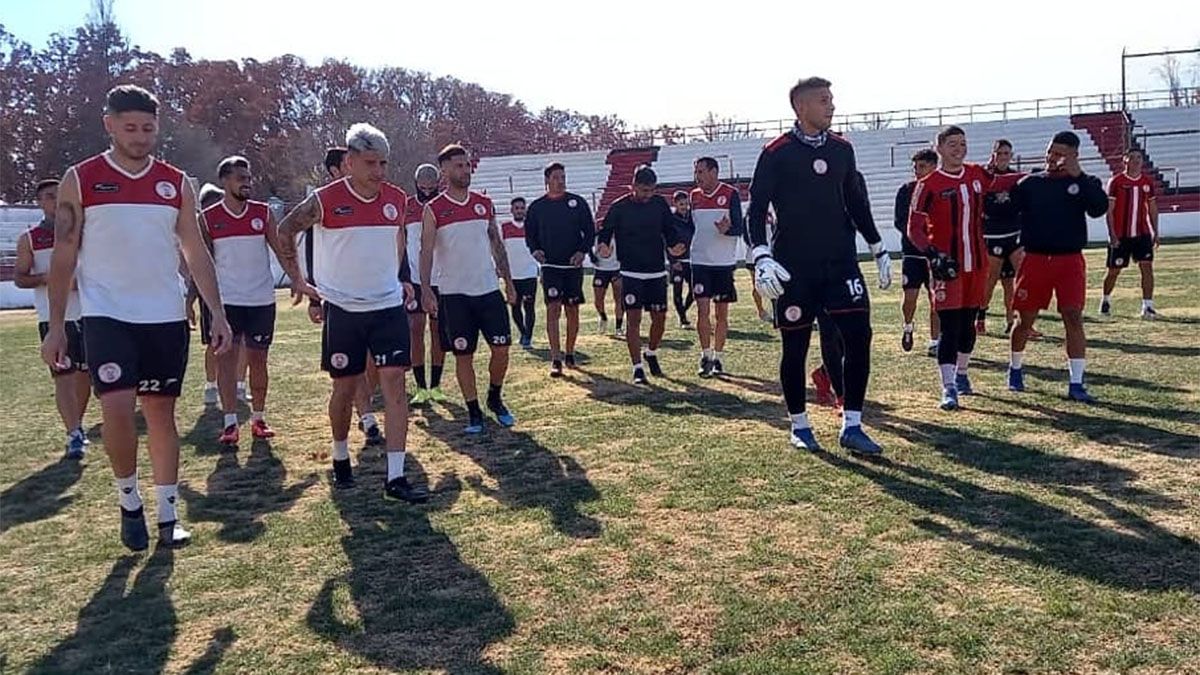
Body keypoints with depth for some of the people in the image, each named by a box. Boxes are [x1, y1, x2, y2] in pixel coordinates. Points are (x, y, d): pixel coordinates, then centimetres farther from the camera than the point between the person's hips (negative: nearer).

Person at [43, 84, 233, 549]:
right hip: (106, 315, -2)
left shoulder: (175, 183, 7)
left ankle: (168, 515, 16)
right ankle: (129, 503, 9)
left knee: (161, 412, 7)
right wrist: (56, 326, -4)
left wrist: (217, 313, -2)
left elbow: (196, 253, 7)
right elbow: (64, 256, 0)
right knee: (117, 410, -15)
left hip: (166, 317, 2)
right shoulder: (80, 179, 0)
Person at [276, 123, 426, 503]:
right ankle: (341, 459, 32)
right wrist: (297, 279, 3)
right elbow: (285, 231, 5)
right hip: (342, 309, -2)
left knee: (395, 383, -6)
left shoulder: (397, 200, 2)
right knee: (345, 386, 7)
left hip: (389, 305, 3)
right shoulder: (325, 200, -9)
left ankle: (396, 478, -4)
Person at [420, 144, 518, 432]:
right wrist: (426, 290, -15)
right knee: (463, 354, 2)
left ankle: (495, 399, 25)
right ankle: (474, 412, 14)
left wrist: (508, 282, 9)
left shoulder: (484, 203, 9)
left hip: (489, 289, 3)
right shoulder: (434, 209, -2)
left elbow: (497, 244, 13)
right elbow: (426, 252, -6)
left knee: (501, 348, 2)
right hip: (454, 293, -3)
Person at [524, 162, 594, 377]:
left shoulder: (577, 202, 4)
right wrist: (535, 250, -8)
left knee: (572, 310, 7)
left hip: (573, 265, 1)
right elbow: (530, 233, 11)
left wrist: (582, 251, -9)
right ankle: (556, 359, -11)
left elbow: (590, 230, 5)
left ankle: (569, 353, 23)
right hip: (550, 266, -1)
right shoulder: (537, 206, 5)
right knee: (553, 308, -11)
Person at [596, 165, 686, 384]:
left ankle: (651, 354, 34)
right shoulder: (619, 207, -5)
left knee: (660, 317, 8)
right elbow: (605, 231, 1)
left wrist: (675, 245, -7)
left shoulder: (660, 204, 4)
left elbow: (670, 229, 13)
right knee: (634, 319, -6)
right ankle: (637, 368, 0)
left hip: (657, 272, 4)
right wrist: (604, 246, -20)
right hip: (631, 273, -3)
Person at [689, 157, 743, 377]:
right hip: (700, 261, 2)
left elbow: (740, 228, -7)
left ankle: (717, 357, 15)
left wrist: (727, 229, -27)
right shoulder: (695, 195, 8)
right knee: (702, 309, -6)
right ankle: (706, 356, 4)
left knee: (722, 313, 5)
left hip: (724, 262, -2)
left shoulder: (731, 194, -4)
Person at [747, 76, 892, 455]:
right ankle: (799, 426, 21)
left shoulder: (842, 149, 10)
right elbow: (757, 209, -8)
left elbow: (857, 204, 18)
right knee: (795, 346, 4)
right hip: (794, 267, -4)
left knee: (859, 336, -4)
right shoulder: (777, 153, -5)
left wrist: (878, 250, 18)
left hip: (840, 261, 4)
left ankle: (851, 427, 5)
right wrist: (761, 257, -20)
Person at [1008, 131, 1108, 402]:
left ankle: (1076, 384, -2)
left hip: (1070, 261, -1)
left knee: (1074, 318, -7)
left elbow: (1099, 209, -15)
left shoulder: (1084, 183, 3)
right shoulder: (1030, 183, 5)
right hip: (1035, 259, 1)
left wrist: (1079, 175, -19)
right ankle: (1015, 368, 31)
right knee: (1025, 318, 7)